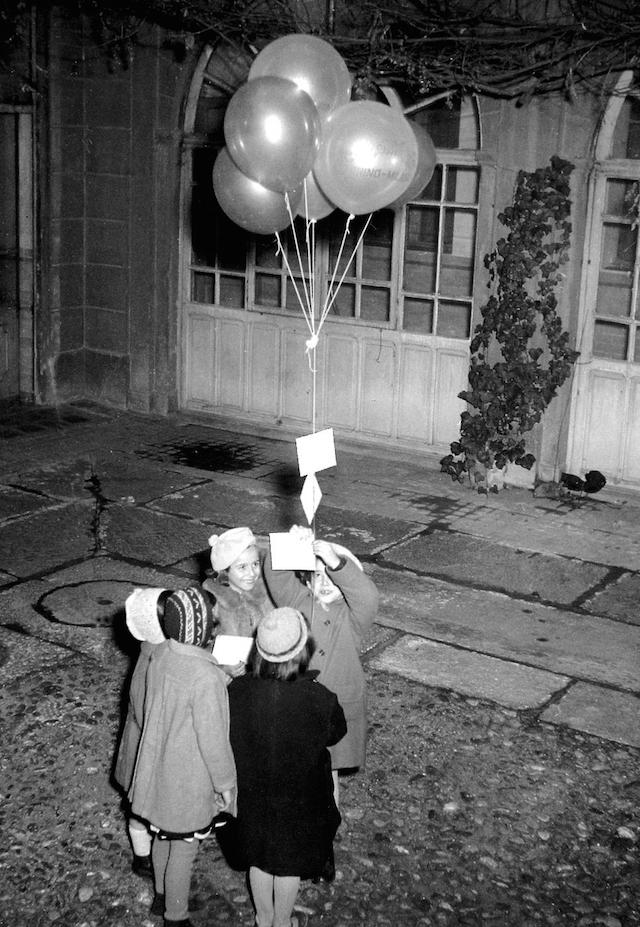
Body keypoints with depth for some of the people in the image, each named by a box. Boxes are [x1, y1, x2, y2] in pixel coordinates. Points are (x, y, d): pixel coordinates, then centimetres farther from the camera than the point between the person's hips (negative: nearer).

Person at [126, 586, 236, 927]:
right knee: (184, 850, 14)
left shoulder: (159, 656, -10)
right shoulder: (206, 678, -33)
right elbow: (213, 740, -24)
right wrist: (225, 783, -9)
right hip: (191, 782, -7)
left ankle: (162, 897, 49)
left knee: (164, 836, 27)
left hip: (159, 769, 7)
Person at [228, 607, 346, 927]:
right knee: (290, 863, 23)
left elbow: (228, 734, -8)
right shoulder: (319, 700, -31)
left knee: (259, 858, 26)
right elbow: (336, 733, -9)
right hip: (298, 799, -2)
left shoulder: (237, 690, -25)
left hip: (252, 794, 2)